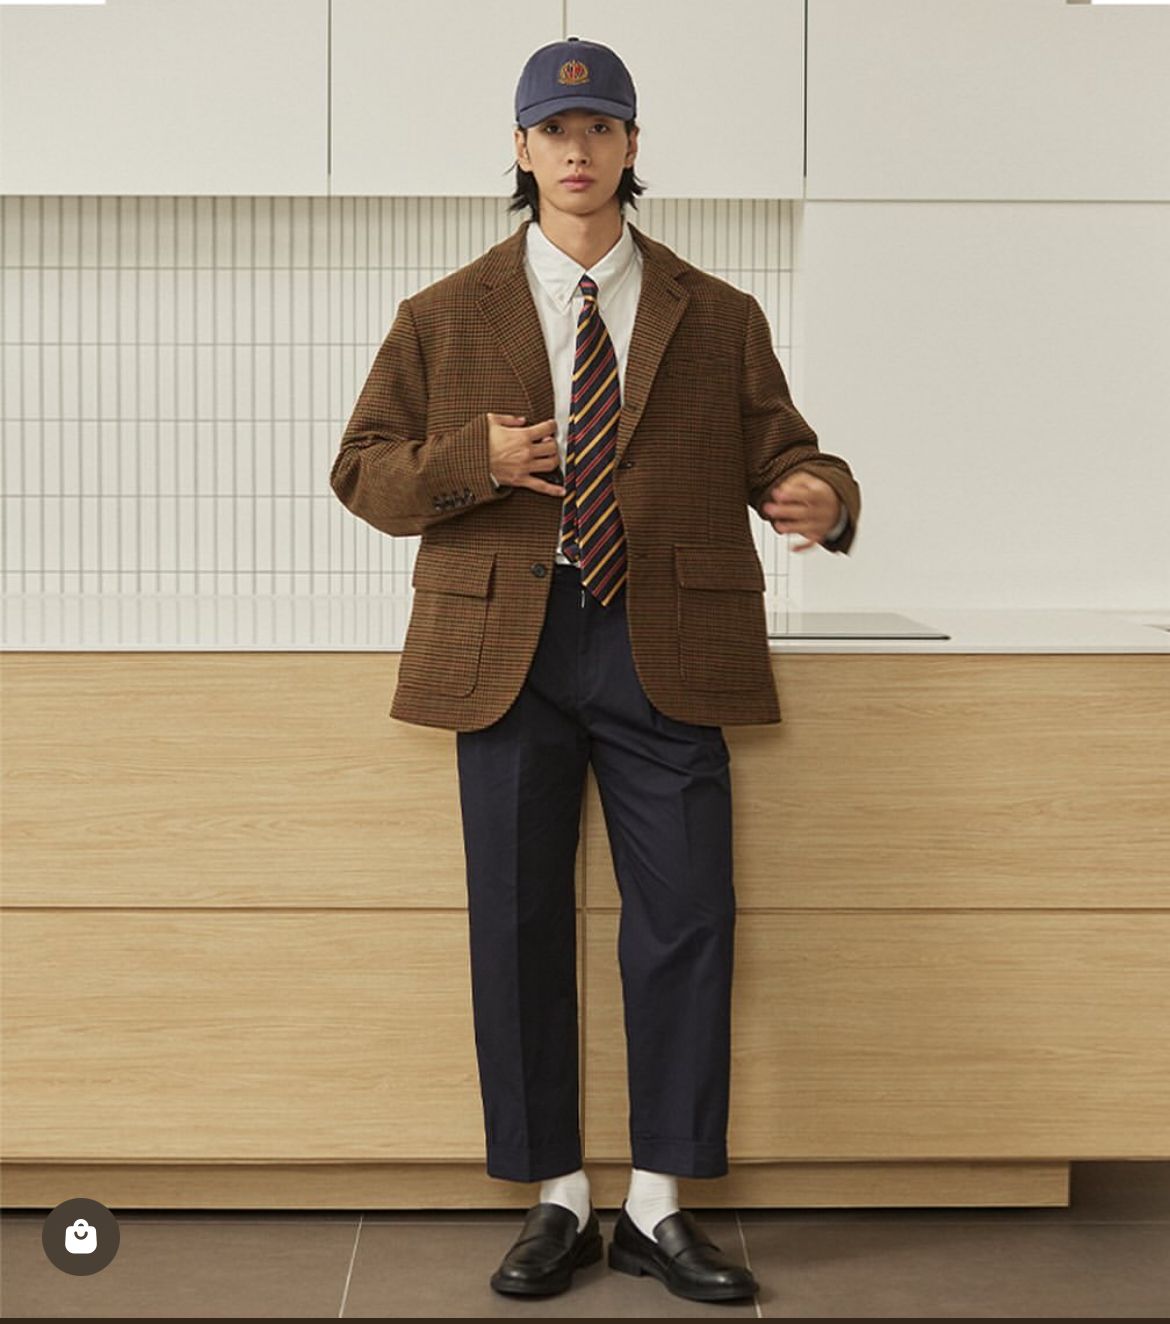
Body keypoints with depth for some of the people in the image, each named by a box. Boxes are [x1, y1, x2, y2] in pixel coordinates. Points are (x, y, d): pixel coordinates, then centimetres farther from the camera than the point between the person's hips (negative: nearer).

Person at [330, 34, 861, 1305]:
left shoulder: (718, 319, 11)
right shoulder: (445, 317, 10)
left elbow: (775, 449, 8)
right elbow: (362, 470, 8)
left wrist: (819, 493, -17)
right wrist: (469, 463, -11)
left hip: (664, 645, 0)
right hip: (505, 644, 0)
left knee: (686, 917, -3)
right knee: (517, 925, 3)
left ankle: (656, 1208, 10)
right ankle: (556, 1202, 17)